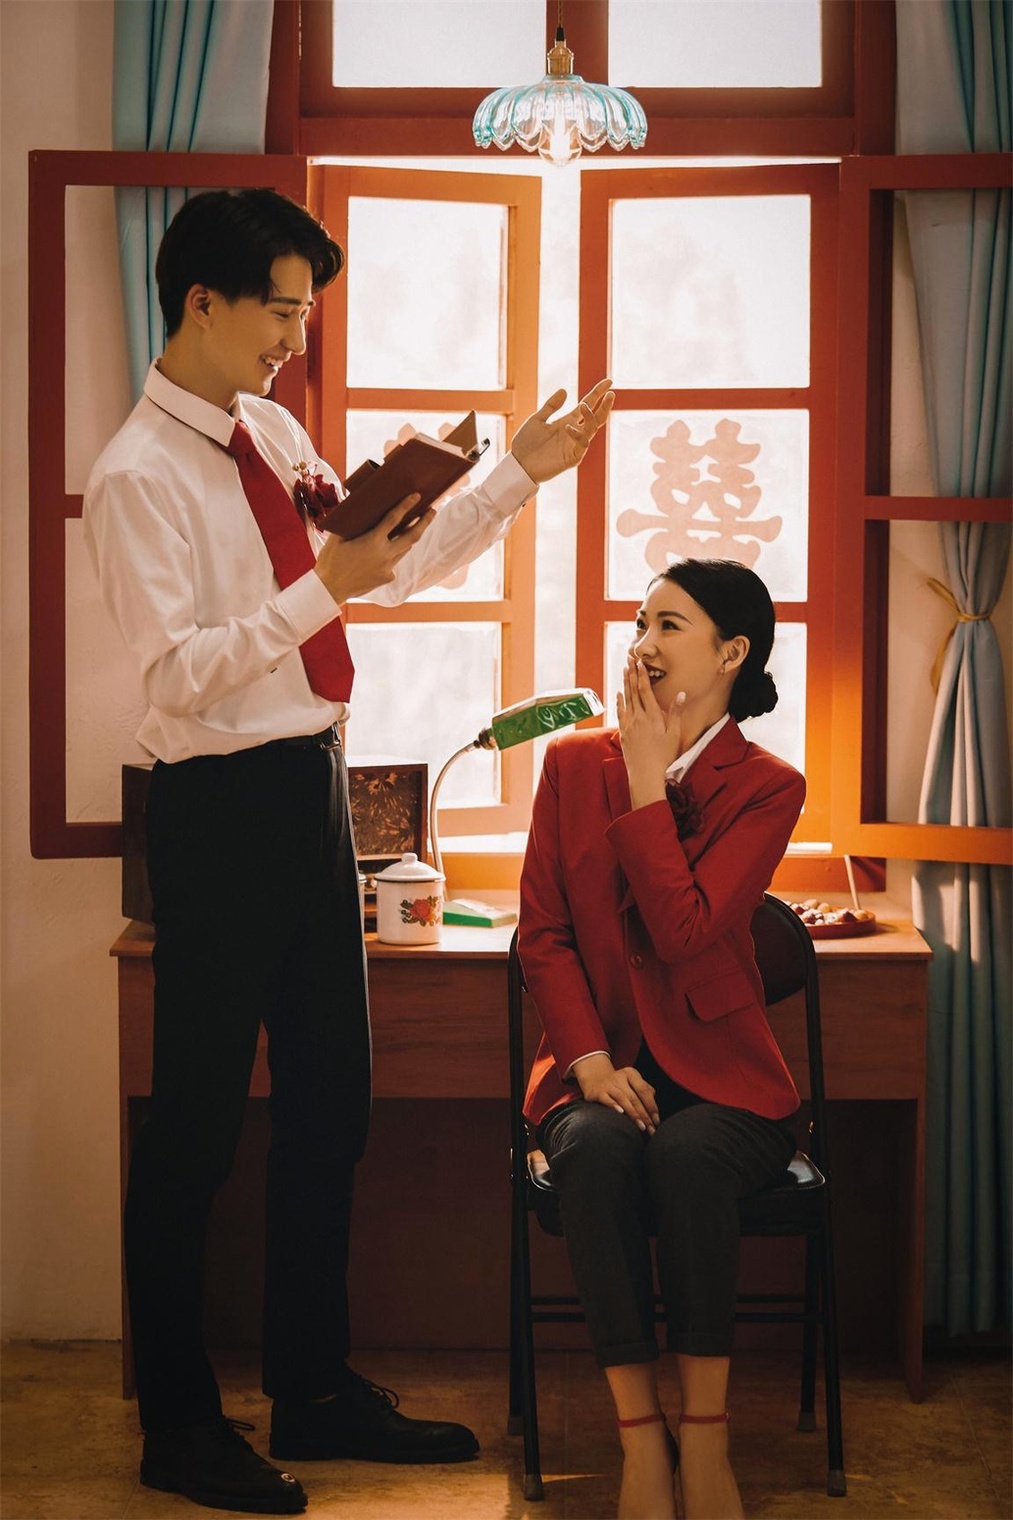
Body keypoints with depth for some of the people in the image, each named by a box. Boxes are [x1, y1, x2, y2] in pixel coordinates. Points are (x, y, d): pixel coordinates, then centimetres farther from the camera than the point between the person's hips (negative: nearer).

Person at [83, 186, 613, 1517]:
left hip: (309, 786, 9)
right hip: (217, 807, -8)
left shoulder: (275, 435, 11)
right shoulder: (139, 475, -14)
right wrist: (322, 587, -25)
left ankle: (315, 1389, 31)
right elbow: (178, 672, -21)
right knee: (198, 1121, 2)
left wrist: (523, 472, 14)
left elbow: (396, 570, 17)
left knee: (329, 1103, 16)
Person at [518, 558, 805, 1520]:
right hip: (595, 1067, 2)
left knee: (689, 1153, -36)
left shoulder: (766, 788, -1)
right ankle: (642, 1442, -27)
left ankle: (705, 1441, -26)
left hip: (715, 1075, -2)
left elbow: (683, 929, -15)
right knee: (596, 1150, -33)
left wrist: (647, 779, -11)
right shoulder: (574, 761, 9)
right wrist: (591, 1062, -10)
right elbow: (541, 932, 4)